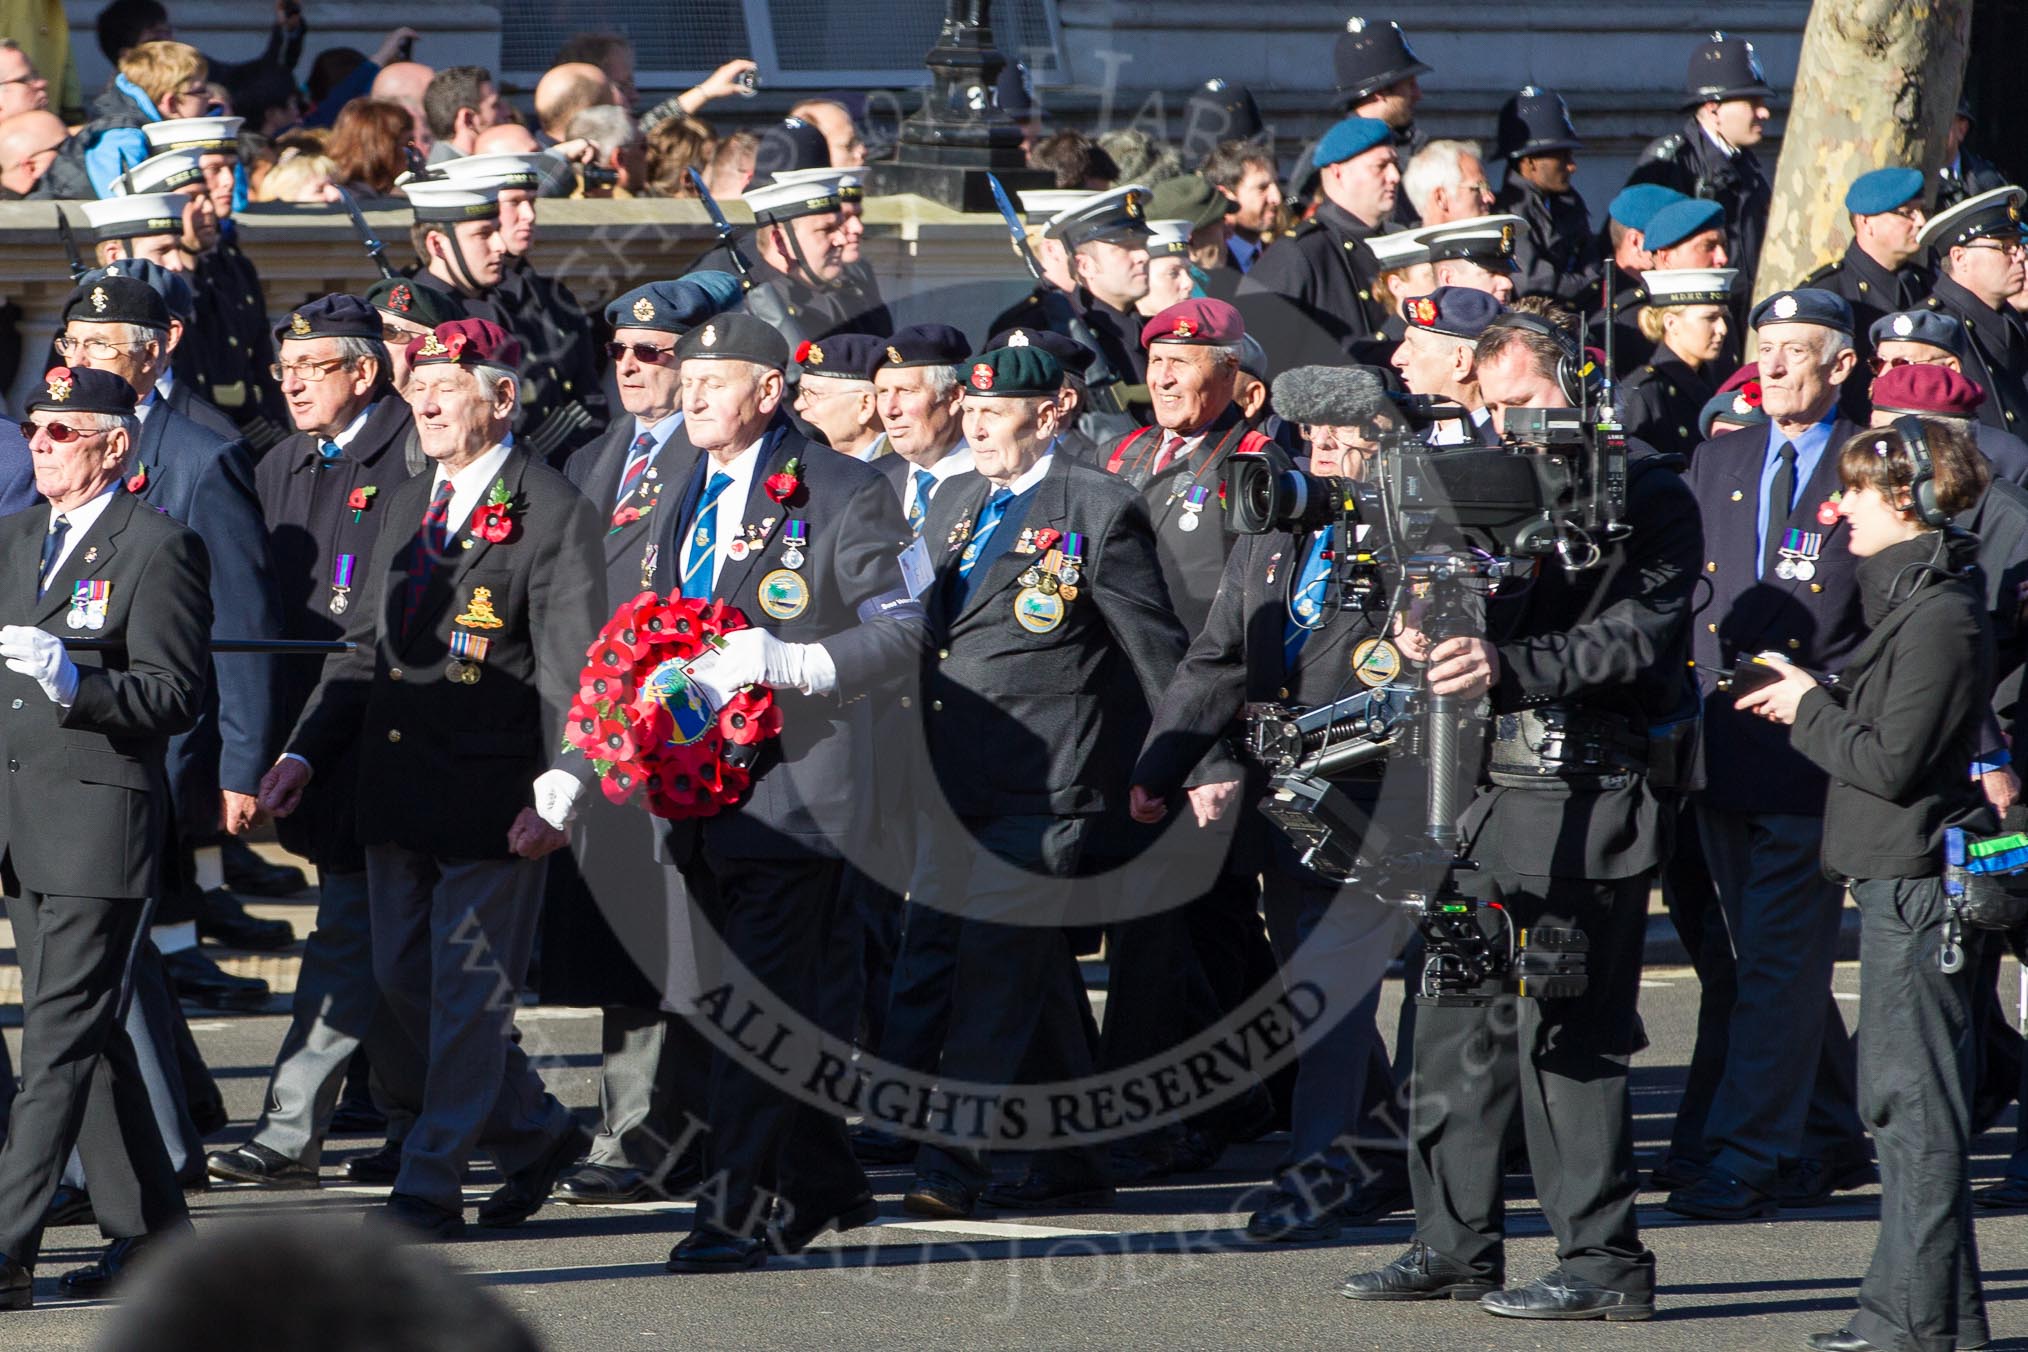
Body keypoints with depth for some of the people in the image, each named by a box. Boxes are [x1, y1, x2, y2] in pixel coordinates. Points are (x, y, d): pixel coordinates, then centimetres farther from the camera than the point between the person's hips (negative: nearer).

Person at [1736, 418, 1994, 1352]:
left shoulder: (1940, 619, -17)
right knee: (1897, 1096, 13)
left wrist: (1810, 706, -8)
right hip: (1897, 879, 11)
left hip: (1916, 879, -11)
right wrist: (1814, 701, 9)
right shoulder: (1908, 600, 14)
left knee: (1915, 1099, -7)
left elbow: (1891, 761, -21)